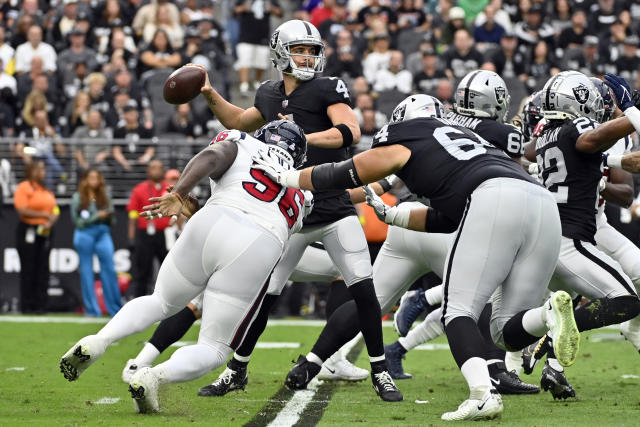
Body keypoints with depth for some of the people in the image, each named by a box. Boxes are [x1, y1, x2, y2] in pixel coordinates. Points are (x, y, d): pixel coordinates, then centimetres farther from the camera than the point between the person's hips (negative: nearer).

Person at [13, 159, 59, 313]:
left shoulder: (47, 190, 18)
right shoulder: (23, 188, -3)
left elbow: (55, 212, 15)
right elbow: (22, 211, -14)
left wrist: (51, 221, -7)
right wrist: (44, 215, -11)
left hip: (45, 232, 6)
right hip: (28, 230, -6)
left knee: (42, 270, 2)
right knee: (28, 269, -5)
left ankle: (40, 305, 4)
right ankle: (27, 305, -2)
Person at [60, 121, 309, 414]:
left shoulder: (240, 145, 22)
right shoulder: (298, 197, 33)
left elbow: (211, 156, -1)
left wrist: (178, 194, -6)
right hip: (258, 251, 0)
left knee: (161, 302, 25)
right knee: (215, 349, 10)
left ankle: (97, 341, 0)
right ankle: (154, 377, -19)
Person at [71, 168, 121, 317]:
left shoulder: (104, 197, 12)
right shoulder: (78, 197, 2)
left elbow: (111, 219, 14)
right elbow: (77, 220, -3)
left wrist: (109, 216, -8)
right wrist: (96, 217, -10)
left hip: (103, 233, 2)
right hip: (85, 234, -2)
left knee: (109, 269, -5)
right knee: (86, 271, 0)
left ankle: (115, 308, -1)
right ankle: (92, 309, 6)